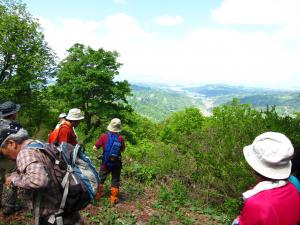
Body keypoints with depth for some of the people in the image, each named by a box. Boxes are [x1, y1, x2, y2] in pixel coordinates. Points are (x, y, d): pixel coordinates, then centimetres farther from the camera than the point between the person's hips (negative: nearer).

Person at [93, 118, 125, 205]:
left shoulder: (104, 136, -13)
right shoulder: (120, 138, -13)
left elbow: (95, 147, -11)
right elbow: (122, 150, 0)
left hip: (105, 162, 1)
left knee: (100, 179, 19)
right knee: (115, 181, 13)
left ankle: (97, 196, 28)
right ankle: (113, 200, 19)